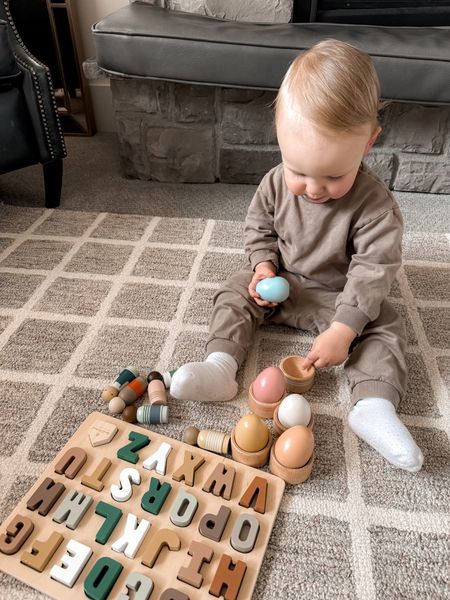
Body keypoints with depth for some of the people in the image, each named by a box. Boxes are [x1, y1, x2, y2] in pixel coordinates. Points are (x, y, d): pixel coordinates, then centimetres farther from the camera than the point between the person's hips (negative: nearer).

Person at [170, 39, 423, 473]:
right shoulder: (275, 184, -15)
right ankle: (221, 365, -20)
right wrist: (263, 266, -19)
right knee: (235, 294, -12)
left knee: (383, 327, -18)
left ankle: (373, 406, -24)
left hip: (340, 297, -2)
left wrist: (343, 330, -33)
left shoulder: (375, 205, -26)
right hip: (279, 282, 3)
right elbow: (258, 229, 1)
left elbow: (374, 269, -26)